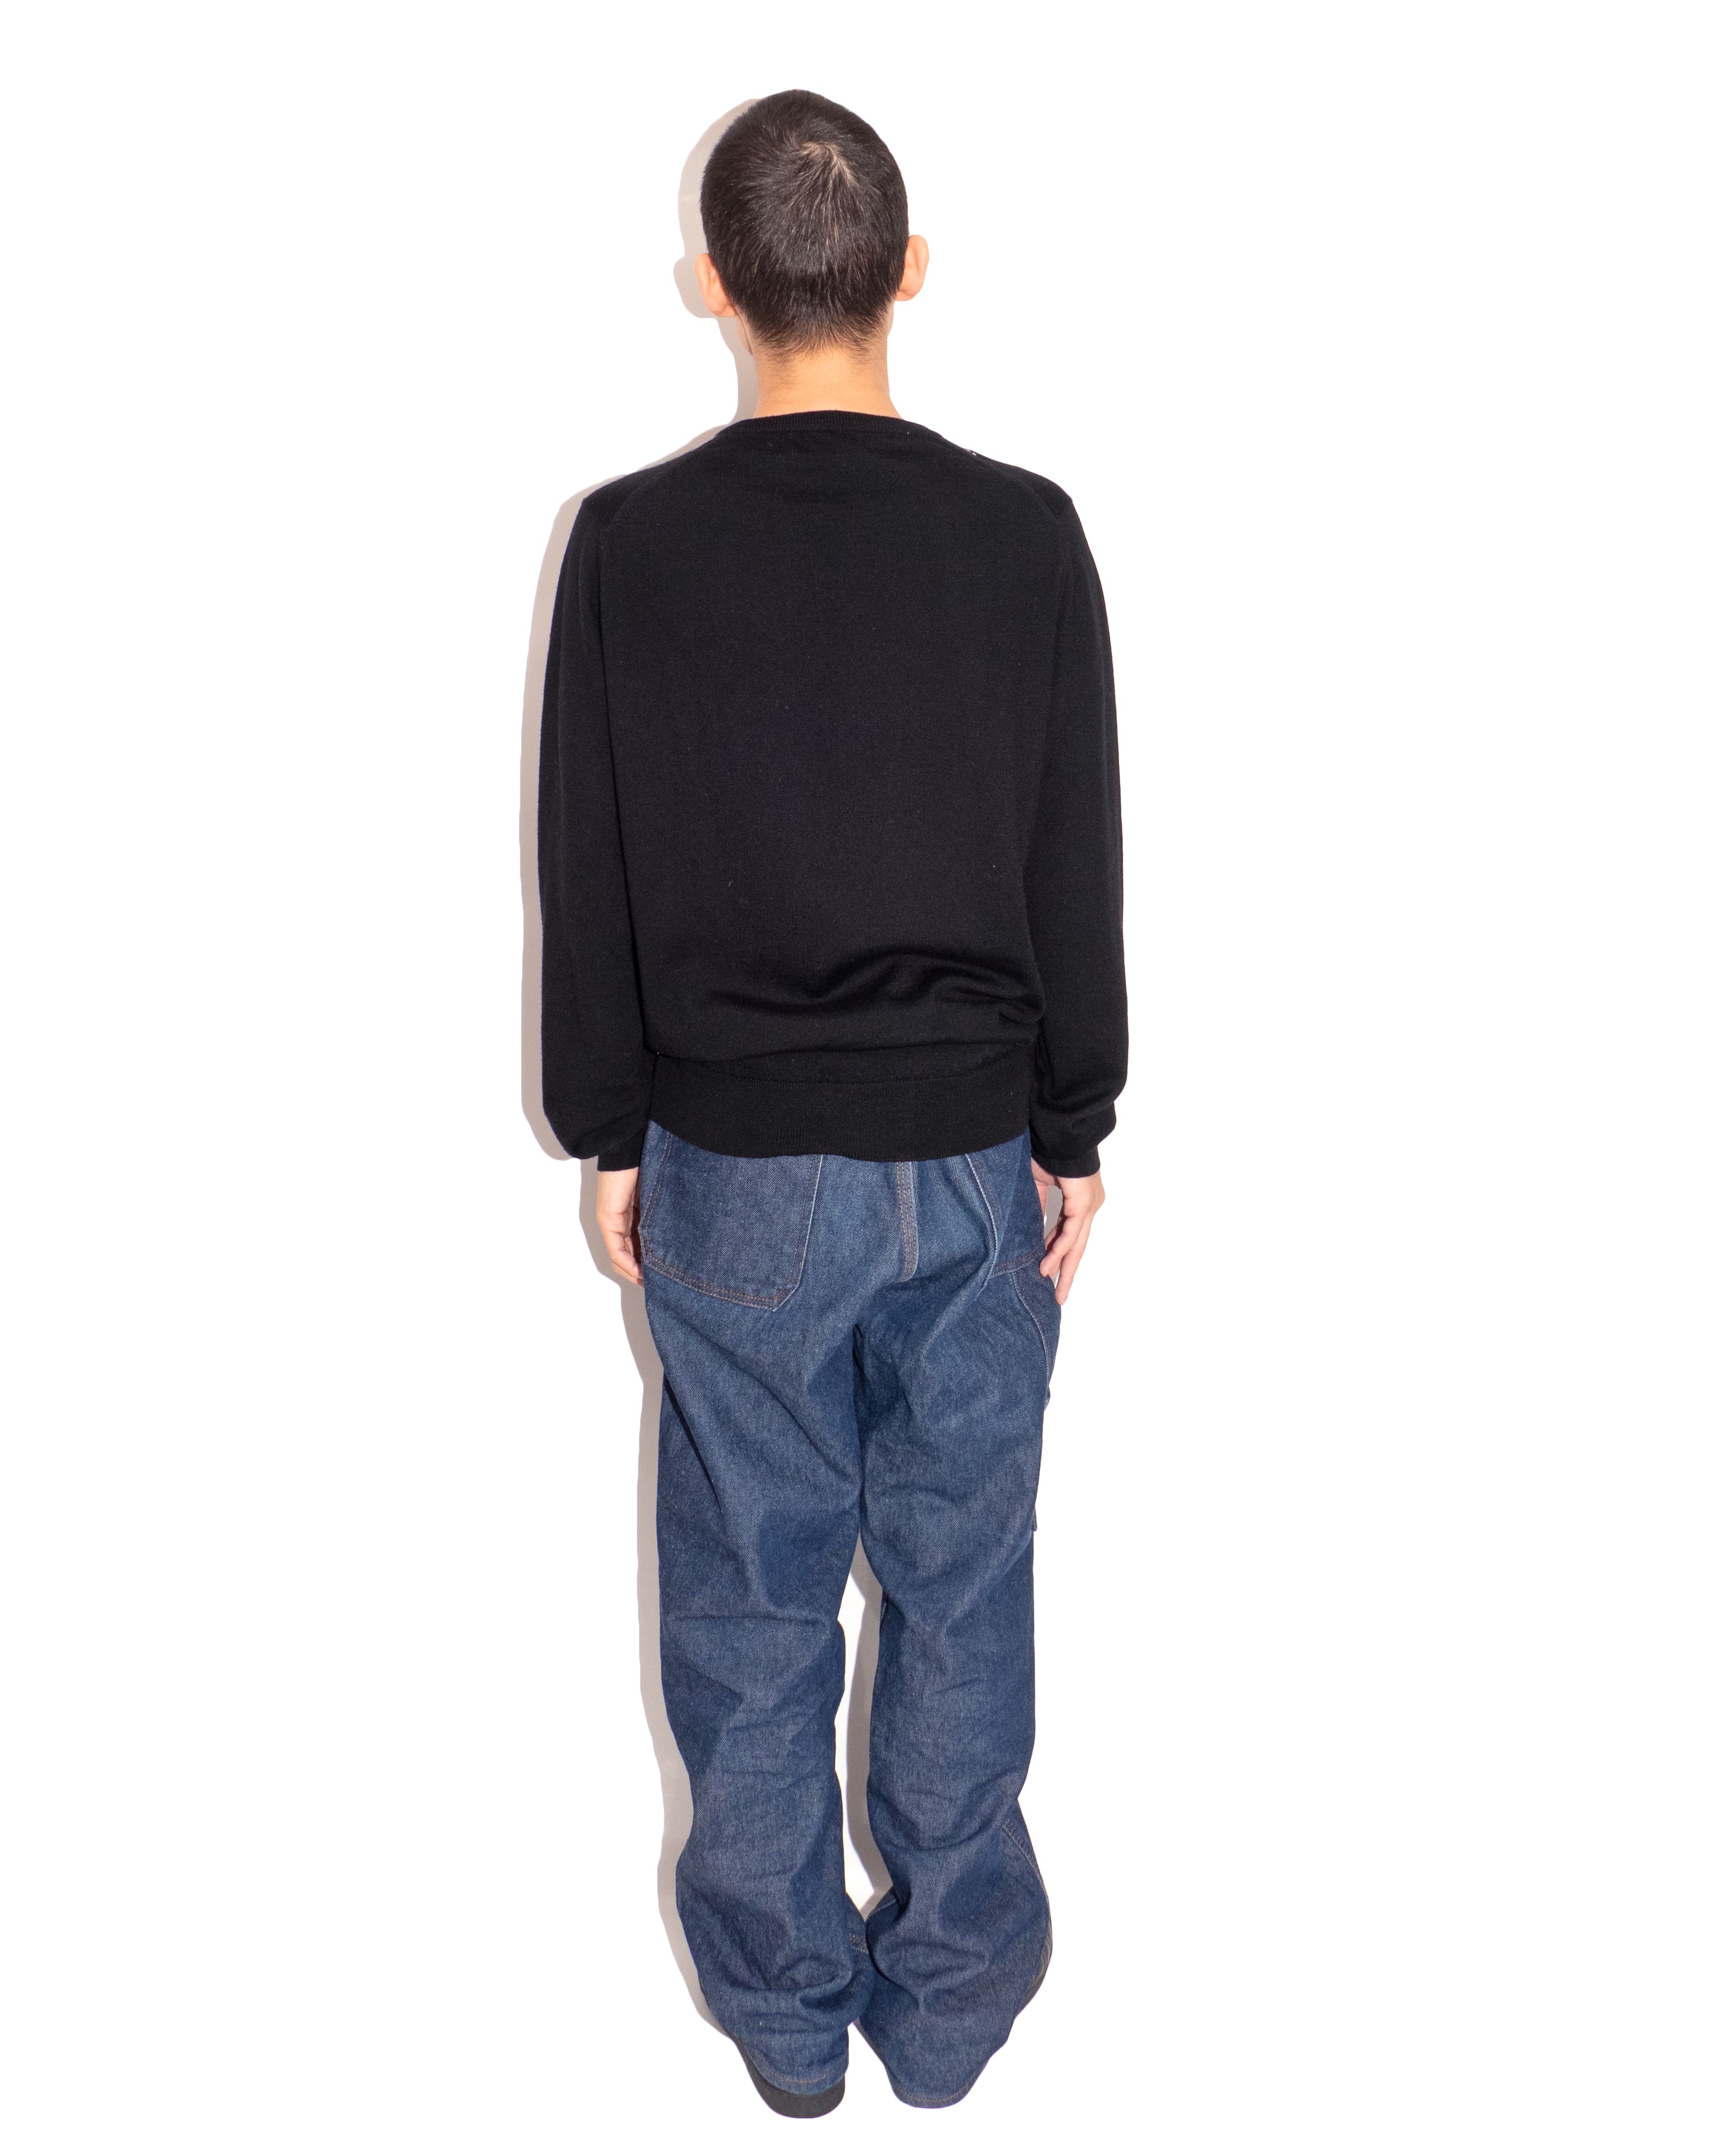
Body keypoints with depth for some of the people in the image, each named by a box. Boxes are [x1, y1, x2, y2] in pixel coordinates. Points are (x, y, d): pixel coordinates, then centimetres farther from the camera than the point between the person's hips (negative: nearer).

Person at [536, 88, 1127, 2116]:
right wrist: (1071, 1133, 7)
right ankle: (952, 1986, 33)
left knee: (755, 1590, 15)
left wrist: (610, 1133, 8)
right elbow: (1078, 872, -3)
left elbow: (584, 872, -3)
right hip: (970, 1152, 1)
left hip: (733, 1166, 0)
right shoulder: (1023, 531, -7)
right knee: (960, 1580, 16)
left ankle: (784, 2003, 32)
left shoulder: (632, 539, -8)